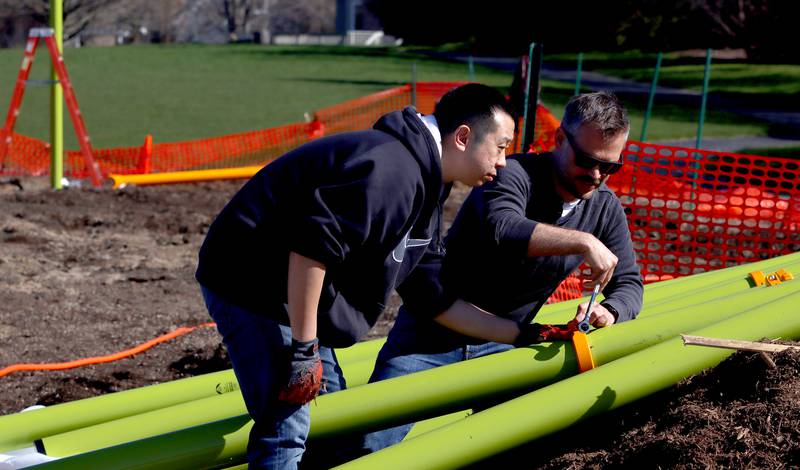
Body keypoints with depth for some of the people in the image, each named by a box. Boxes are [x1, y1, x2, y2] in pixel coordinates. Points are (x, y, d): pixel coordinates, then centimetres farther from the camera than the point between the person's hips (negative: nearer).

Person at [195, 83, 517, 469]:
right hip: (250, 282, -11)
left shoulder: (425, 188, 11)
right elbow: (313, 244, -33)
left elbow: (431, 295, 19)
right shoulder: (394, 169, -24)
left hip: (285, 286, 11)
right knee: (286, 428, -14)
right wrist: (304, 348, -27)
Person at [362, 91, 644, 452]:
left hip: (503, 344, 6)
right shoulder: (515, 175, -22)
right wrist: (582, 242, -47)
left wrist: (609, 311, -21)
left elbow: (629, 283, 2)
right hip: (433, 333, -5)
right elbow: (501, 230, -43)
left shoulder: (606, 209, -1)